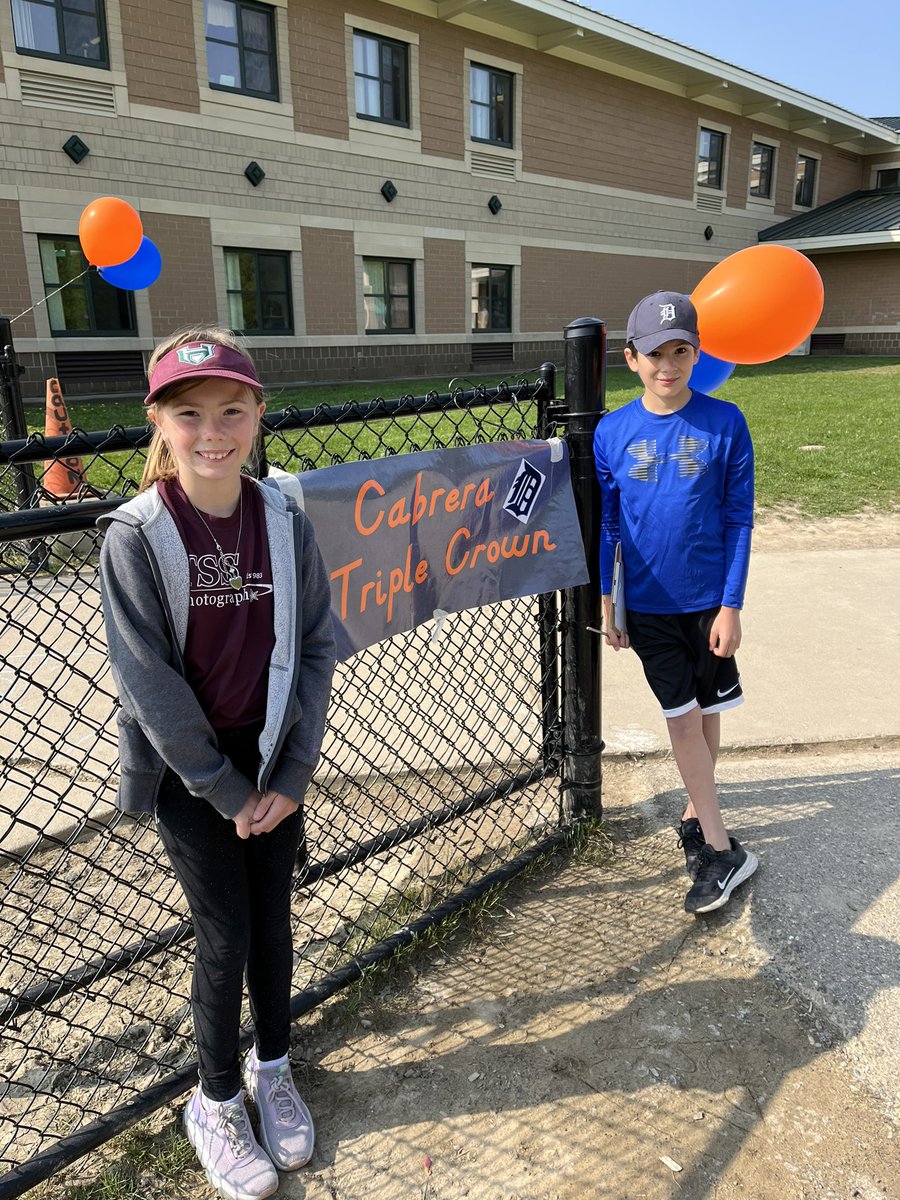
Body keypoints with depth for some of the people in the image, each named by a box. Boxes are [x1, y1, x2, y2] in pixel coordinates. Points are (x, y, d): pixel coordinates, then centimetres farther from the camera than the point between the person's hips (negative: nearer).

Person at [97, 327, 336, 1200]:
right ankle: (215, 1103, 33)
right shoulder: (135, 536, -15)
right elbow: (148, 681, -15)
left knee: (272, 923, 15)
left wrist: (292, 772, -7)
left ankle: (272, 1067, 41)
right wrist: (225, 790, -11)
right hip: (187, 768, -3)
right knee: (225, 935, 7)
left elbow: (315, 647, -3)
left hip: (275, 757, 3)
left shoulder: (285, 524, -6)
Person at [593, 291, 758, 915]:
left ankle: (696, 815, 35)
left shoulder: (725, 424, -9)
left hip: (710, 600, 0)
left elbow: (739, 519, -6)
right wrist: (605, 600, 3)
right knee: (682, 718, 3)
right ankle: (722, 849, 14)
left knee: (706, 713, 13)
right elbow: (607, 522, 2)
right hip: (649, 605, 1)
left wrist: (731, 605, -9)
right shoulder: (613, 432, -5)